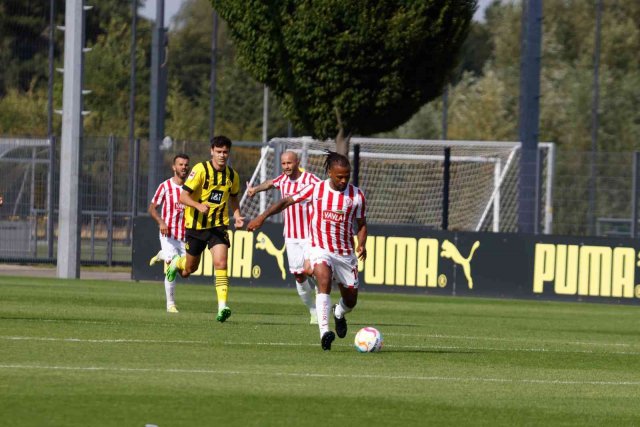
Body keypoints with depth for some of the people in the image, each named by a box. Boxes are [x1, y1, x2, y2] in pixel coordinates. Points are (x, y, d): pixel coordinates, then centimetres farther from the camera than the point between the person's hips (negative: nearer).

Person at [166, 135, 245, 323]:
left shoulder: (232, 176, 1)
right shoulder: (201, 170, -14)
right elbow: (183, 196, -17)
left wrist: (237, 215, 3)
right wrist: (199, 205, -36)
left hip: (218, 226, 2)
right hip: (196, 225, -2)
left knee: (220, 263, -20)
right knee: (190, 268, 14)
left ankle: (222, 307, -25)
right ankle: (176, 262, 51)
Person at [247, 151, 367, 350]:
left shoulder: (357, 195, -3)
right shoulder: (316, 189, -6)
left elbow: (361, 224, 8)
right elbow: (287, 201, 1)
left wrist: (361, 244, -11)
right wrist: (263, 216, -5)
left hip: (346, 253, 3)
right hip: (321, 249, -3)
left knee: (350, 301, 9)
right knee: (324, 281, -33)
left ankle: (339, 314, 48)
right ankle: (324, 332, -40)